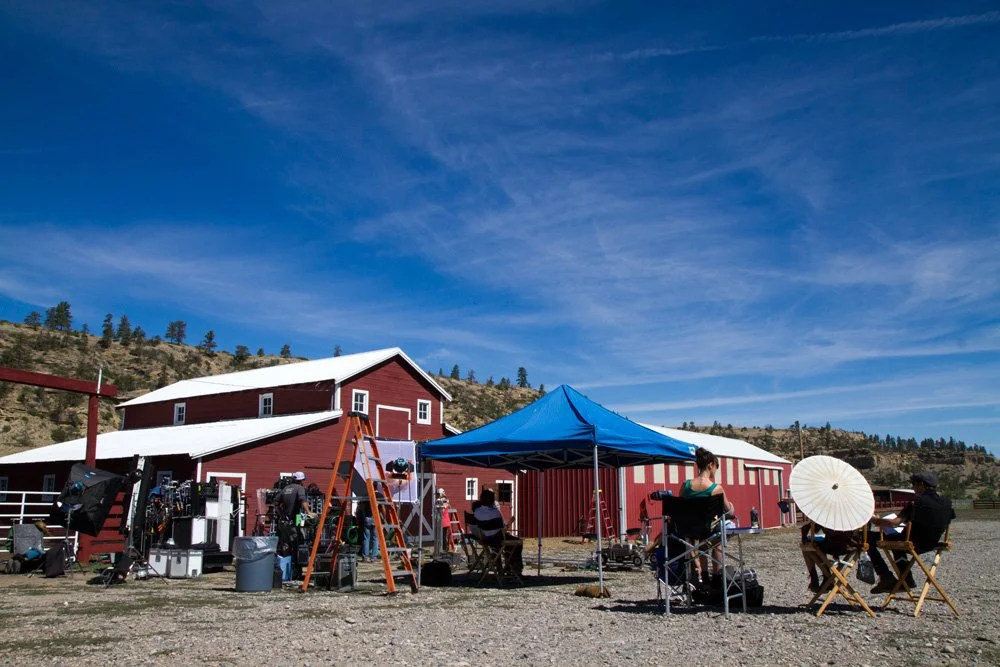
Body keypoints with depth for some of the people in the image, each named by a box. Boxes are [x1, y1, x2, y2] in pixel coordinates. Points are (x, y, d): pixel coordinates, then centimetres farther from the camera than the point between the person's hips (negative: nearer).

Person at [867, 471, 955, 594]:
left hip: (913, 543, -8)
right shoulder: (946, 503, 0)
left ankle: (886, 577, -3)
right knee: (897, 538, 36)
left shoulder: (917, 501, -19)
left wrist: (877, 520, -3)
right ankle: (907, 580, 31)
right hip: (931, 544, 8)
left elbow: (894, 523, -23)